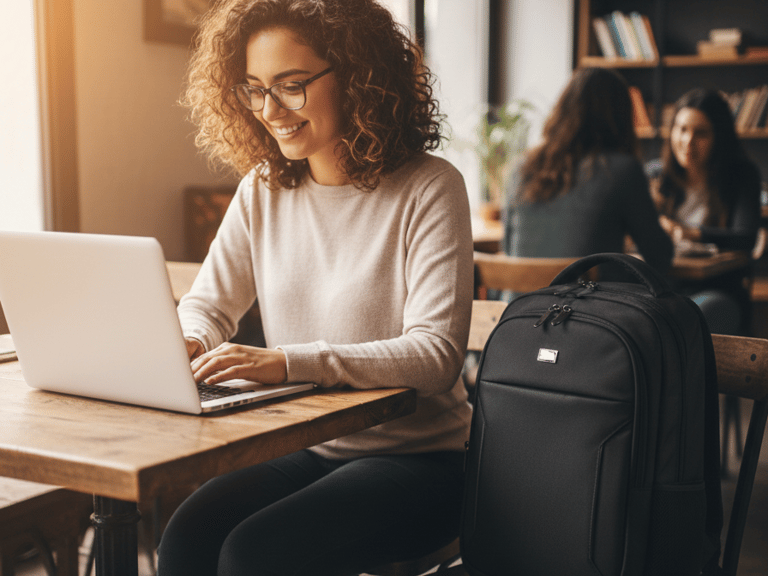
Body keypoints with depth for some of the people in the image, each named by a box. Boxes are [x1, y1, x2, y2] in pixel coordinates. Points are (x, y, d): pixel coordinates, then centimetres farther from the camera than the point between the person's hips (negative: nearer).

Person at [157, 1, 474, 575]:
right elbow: (208, 304, 12)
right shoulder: (263, 190, 6)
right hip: (301, 450, 4)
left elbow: (437, 354, -19)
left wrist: (287, 362, -30)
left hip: (415, 459, -4)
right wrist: (184, 343, -13)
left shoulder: (429, 189, -11)